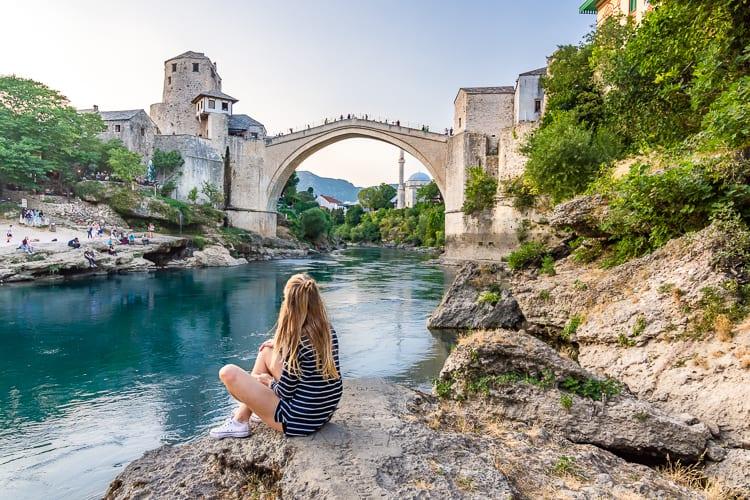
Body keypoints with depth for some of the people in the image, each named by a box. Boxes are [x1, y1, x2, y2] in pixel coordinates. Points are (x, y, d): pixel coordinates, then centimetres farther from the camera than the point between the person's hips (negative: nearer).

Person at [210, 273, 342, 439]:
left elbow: (284, 392, -16)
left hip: (300, 420, -8)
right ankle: (243, 415, 27)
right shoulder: (329, 331, -5)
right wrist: (280, 344, 17)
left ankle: (240, 422, 22)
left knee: (229, 372, -6)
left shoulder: (298, 340, -25)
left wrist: (269, 380, 4)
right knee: (266, 352, 17)